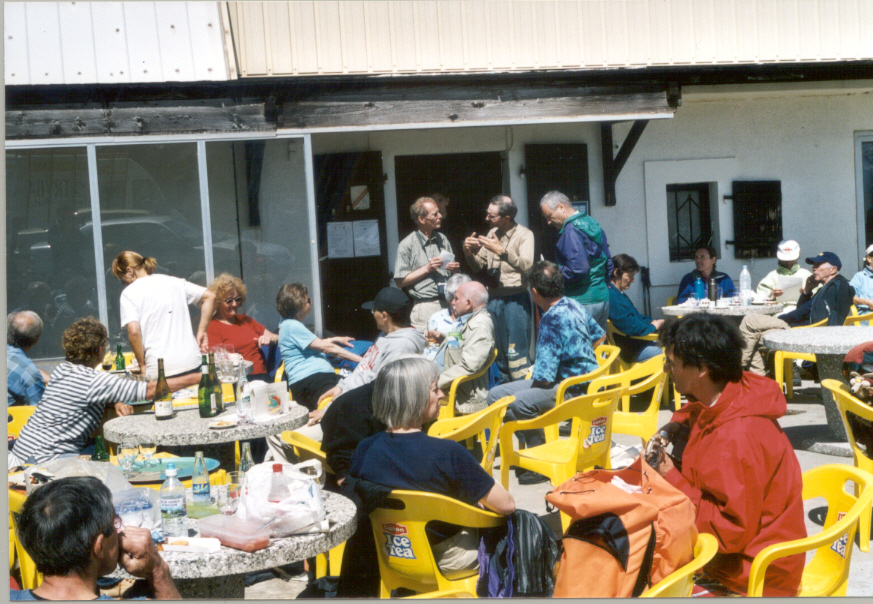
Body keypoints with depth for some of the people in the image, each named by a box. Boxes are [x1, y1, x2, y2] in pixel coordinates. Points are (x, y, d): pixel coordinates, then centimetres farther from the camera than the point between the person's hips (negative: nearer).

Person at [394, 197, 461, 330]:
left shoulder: (442, 239, 15)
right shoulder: (407, 245, -4)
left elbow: (452, 266, 26)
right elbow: (400, 282, -7)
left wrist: (454, 268, 2)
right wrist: (427, 269, -12)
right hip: (425, 308, -5)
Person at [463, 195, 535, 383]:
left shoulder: (524, 235, -5)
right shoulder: (492, 233, 14)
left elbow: (526, 265, -20)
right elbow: (479, 266, 17)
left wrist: (502, 251, -27)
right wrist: (469, 253, -2)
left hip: (515, 299, -7)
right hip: (493, 299, 7)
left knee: (516, 355, -8)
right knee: (499, 353, 13)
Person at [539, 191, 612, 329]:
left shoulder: (571, 230, -14)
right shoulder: (594, 224, 14)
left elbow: (578, 269, -23)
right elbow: (609, 264, 18)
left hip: (583, 301, -9)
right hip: (603, 298, 9)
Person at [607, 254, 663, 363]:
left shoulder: (619, 295, 16)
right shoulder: (611, 296, -19)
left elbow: (638, 317, 24)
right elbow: (629, 326, -23)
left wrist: (653, 321, 3)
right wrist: (652, 326, -6)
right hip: (629, 351, -11)